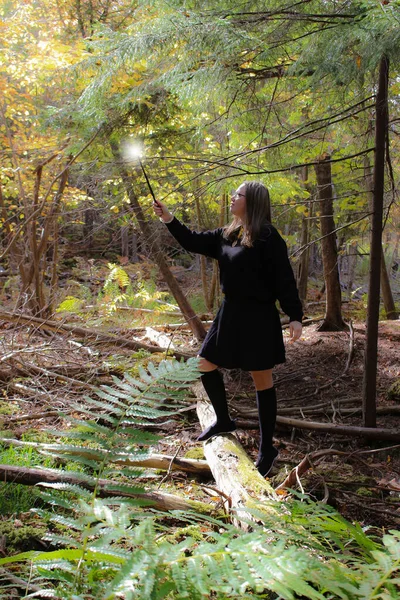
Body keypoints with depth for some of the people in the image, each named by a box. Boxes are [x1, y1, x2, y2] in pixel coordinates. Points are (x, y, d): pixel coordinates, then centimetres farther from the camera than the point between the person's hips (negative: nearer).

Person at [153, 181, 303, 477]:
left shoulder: (268, 236, -14)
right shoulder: (227, 234, 8)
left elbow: (284, 279, -16)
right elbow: (194, 242, 17)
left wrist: (295, 316, -18)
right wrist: (170, 220, 8)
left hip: (258, 319, -8)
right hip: (230, 314, 8)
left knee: (262, 380, 2)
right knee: (206, 364, 14)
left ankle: (267, 449, 14)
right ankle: (224, 420, 36)